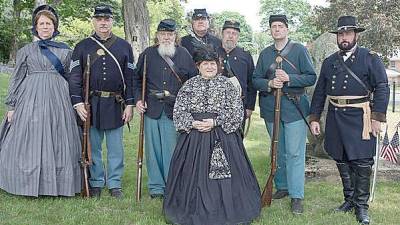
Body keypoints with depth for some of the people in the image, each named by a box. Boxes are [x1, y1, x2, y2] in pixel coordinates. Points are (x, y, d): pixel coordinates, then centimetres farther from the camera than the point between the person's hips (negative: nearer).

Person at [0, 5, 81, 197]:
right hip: (31, 99, -1)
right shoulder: (26, 50, 9)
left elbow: (71, 78, 15)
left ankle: (57, 185, 11)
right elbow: (16, 79, 8)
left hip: (58, 99, 1)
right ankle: (30, 184, 11)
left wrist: (75, 102, 10)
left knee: (57, 142, 2)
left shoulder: (65, 51, 11)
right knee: (30, 141, 0)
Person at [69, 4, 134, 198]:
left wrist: (129, 104, -1)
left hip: (115, 104, 0)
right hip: (91, 104, 0)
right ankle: (96, 183, 21)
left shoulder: (124, 46, 6)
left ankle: (115, 184, 19)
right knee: (93, 147, 8)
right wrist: (78, 102, -10)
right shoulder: (82, 47, 4)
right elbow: (75, 77, 0)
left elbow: (130, 78, 5)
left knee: (115, 148, 7)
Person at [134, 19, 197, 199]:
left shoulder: (184, 54, 8)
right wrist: (138, 99, 2)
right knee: (153, 150, 5)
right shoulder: (147, 54, 9)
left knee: (173, 150, 1)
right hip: (151, 109, 1)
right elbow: (137, 79, 14)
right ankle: (156, 187, 16)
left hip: (175, 110, -1)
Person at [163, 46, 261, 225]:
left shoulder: (226, 84, 4)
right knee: (195, 173, 3)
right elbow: (179, 110, 5)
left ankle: (226, 211, 12)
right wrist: (193, 123, -11)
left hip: (223, 135, -1)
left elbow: (237, 111, -2)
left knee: (222, 170, -2)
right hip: (194, 136, 1)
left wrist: (215, 122, -12)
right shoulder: (189, 85, 8)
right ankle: (195, 210, 16)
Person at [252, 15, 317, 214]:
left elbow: (311, 77, -4)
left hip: (294, 107, -4)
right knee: (278, 152, 14)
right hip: (271, 108, 4)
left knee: (295, 153, -6)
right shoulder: (265, 53, 11)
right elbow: (255, 80, 9)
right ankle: (282, 187, 29)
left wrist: (289, 78, -17)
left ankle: (296, 196, 0)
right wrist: (269, 83, -12)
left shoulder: (299, 50, 1)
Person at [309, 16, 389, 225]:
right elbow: (319, 92, 14)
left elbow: (382, 88, -5)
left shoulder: (370, 58, 0)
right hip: (335, 118, 4)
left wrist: (377, 117, -12)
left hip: (359, 119, -4)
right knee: (342, 162, 11)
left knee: (362, 163, -2)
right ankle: (349, 199, 26)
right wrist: (314, 118, 8)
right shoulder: (329, 62, 12)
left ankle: (361, 205, 11)